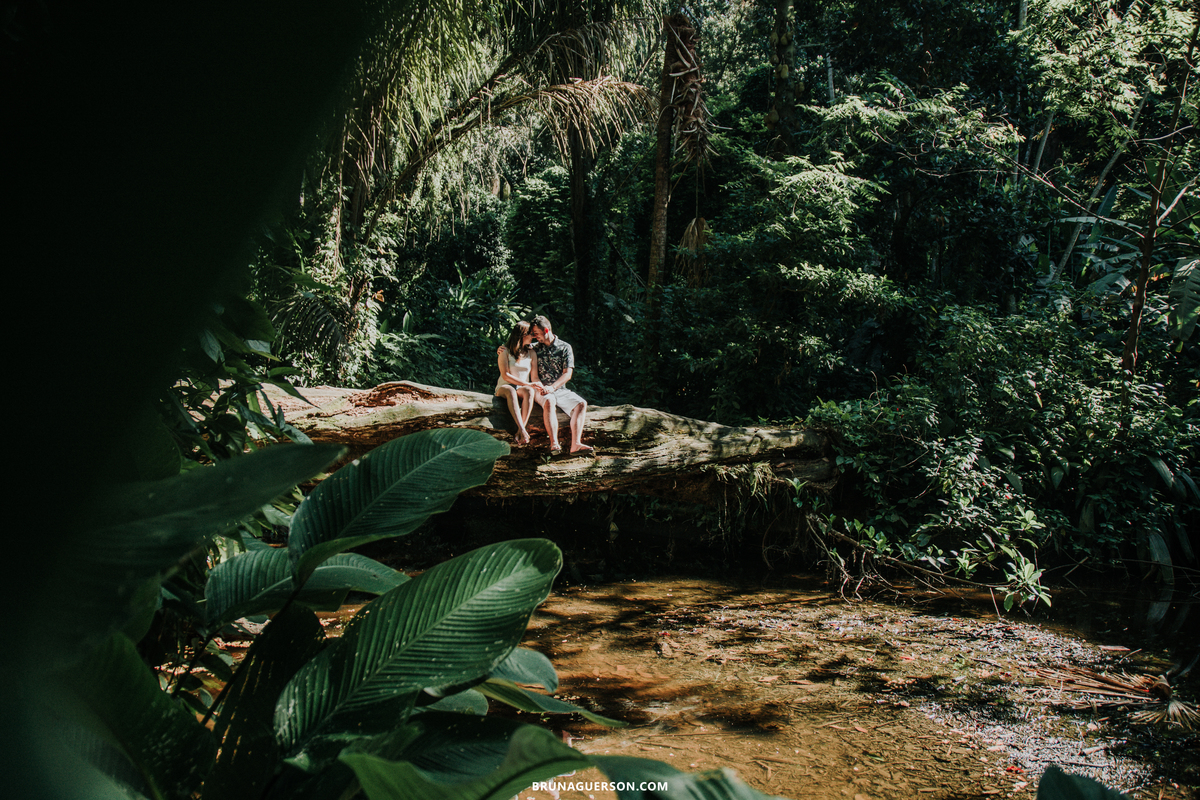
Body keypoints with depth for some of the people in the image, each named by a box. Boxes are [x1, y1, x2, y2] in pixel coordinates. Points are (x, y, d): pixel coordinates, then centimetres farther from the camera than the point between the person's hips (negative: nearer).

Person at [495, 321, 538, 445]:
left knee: (529, 392, -35)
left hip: (522, 389, 3)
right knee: (511, 391, -40)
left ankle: (520, 431, -45)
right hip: (504, 388, -3)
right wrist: (527, 384, -19)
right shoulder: (505, 350, -2)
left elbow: (534, 376, 5)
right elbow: (505, 375, -12)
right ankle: (523, 431, -53)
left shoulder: (531, 353, 10)